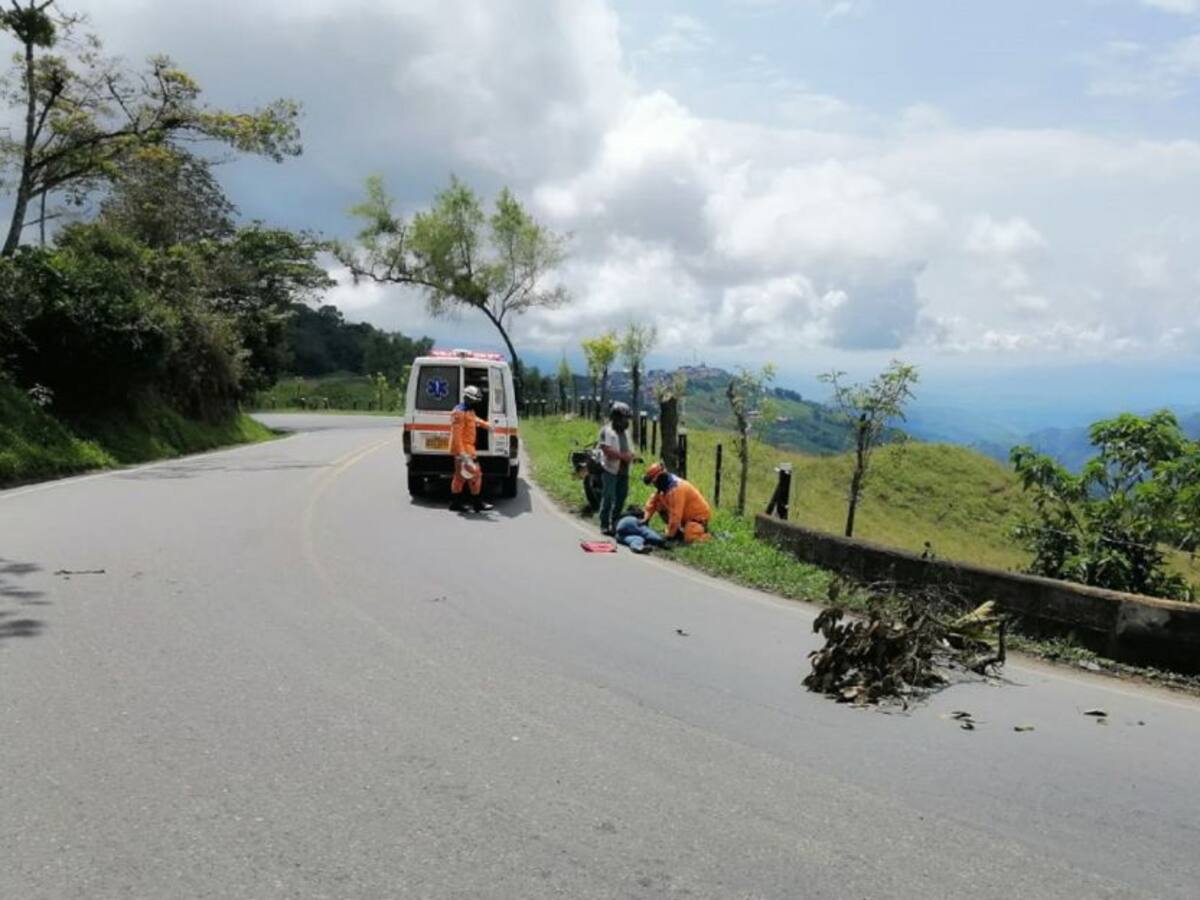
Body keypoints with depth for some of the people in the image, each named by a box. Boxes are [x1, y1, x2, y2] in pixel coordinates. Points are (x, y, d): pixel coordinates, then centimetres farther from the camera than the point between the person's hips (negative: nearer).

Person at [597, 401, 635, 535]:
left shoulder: (625, 431, 16)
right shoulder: (607, 431, -11)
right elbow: (607, 450, -21)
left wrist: (630, 455, 2)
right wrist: (623, 455, -20)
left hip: (623, 470, 8)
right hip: (610, 470, -8)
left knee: (621, 497, 13)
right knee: (608, 498, -5)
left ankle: (614, 523, 26)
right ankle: (605, 525, 1)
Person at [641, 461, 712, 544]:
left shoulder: (676, 489, -30)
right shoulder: (665, 486, -2)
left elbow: (675, 515, -30)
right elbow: (653, 501, 7)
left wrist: (669, 535, -24)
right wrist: (646, 518, -6)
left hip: (698, 516, -9)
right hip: (687, 514, 9)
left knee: (689, 539, -30)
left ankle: (703, 530, 3)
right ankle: (678, 533, 6)